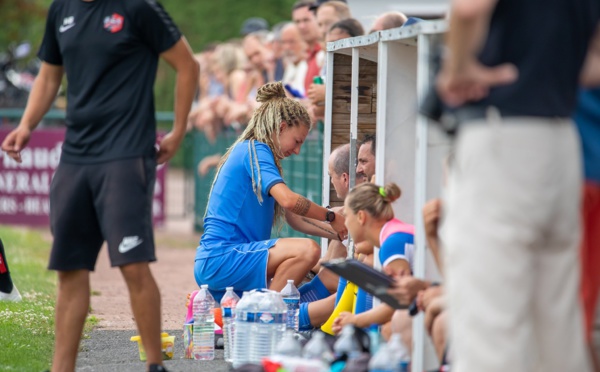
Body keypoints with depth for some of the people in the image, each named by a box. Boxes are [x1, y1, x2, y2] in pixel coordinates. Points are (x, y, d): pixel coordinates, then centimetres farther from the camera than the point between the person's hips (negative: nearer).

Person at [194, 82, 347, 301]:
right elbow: (288, 200, -22)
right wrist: (331, 217, -9)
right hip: (222, 259, -10)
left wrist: (336, 232, 20)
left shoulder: (245, 152, 22)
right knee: (308, 249, -23)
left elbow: (293, 219, 25)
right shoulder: (255, 151, -6)